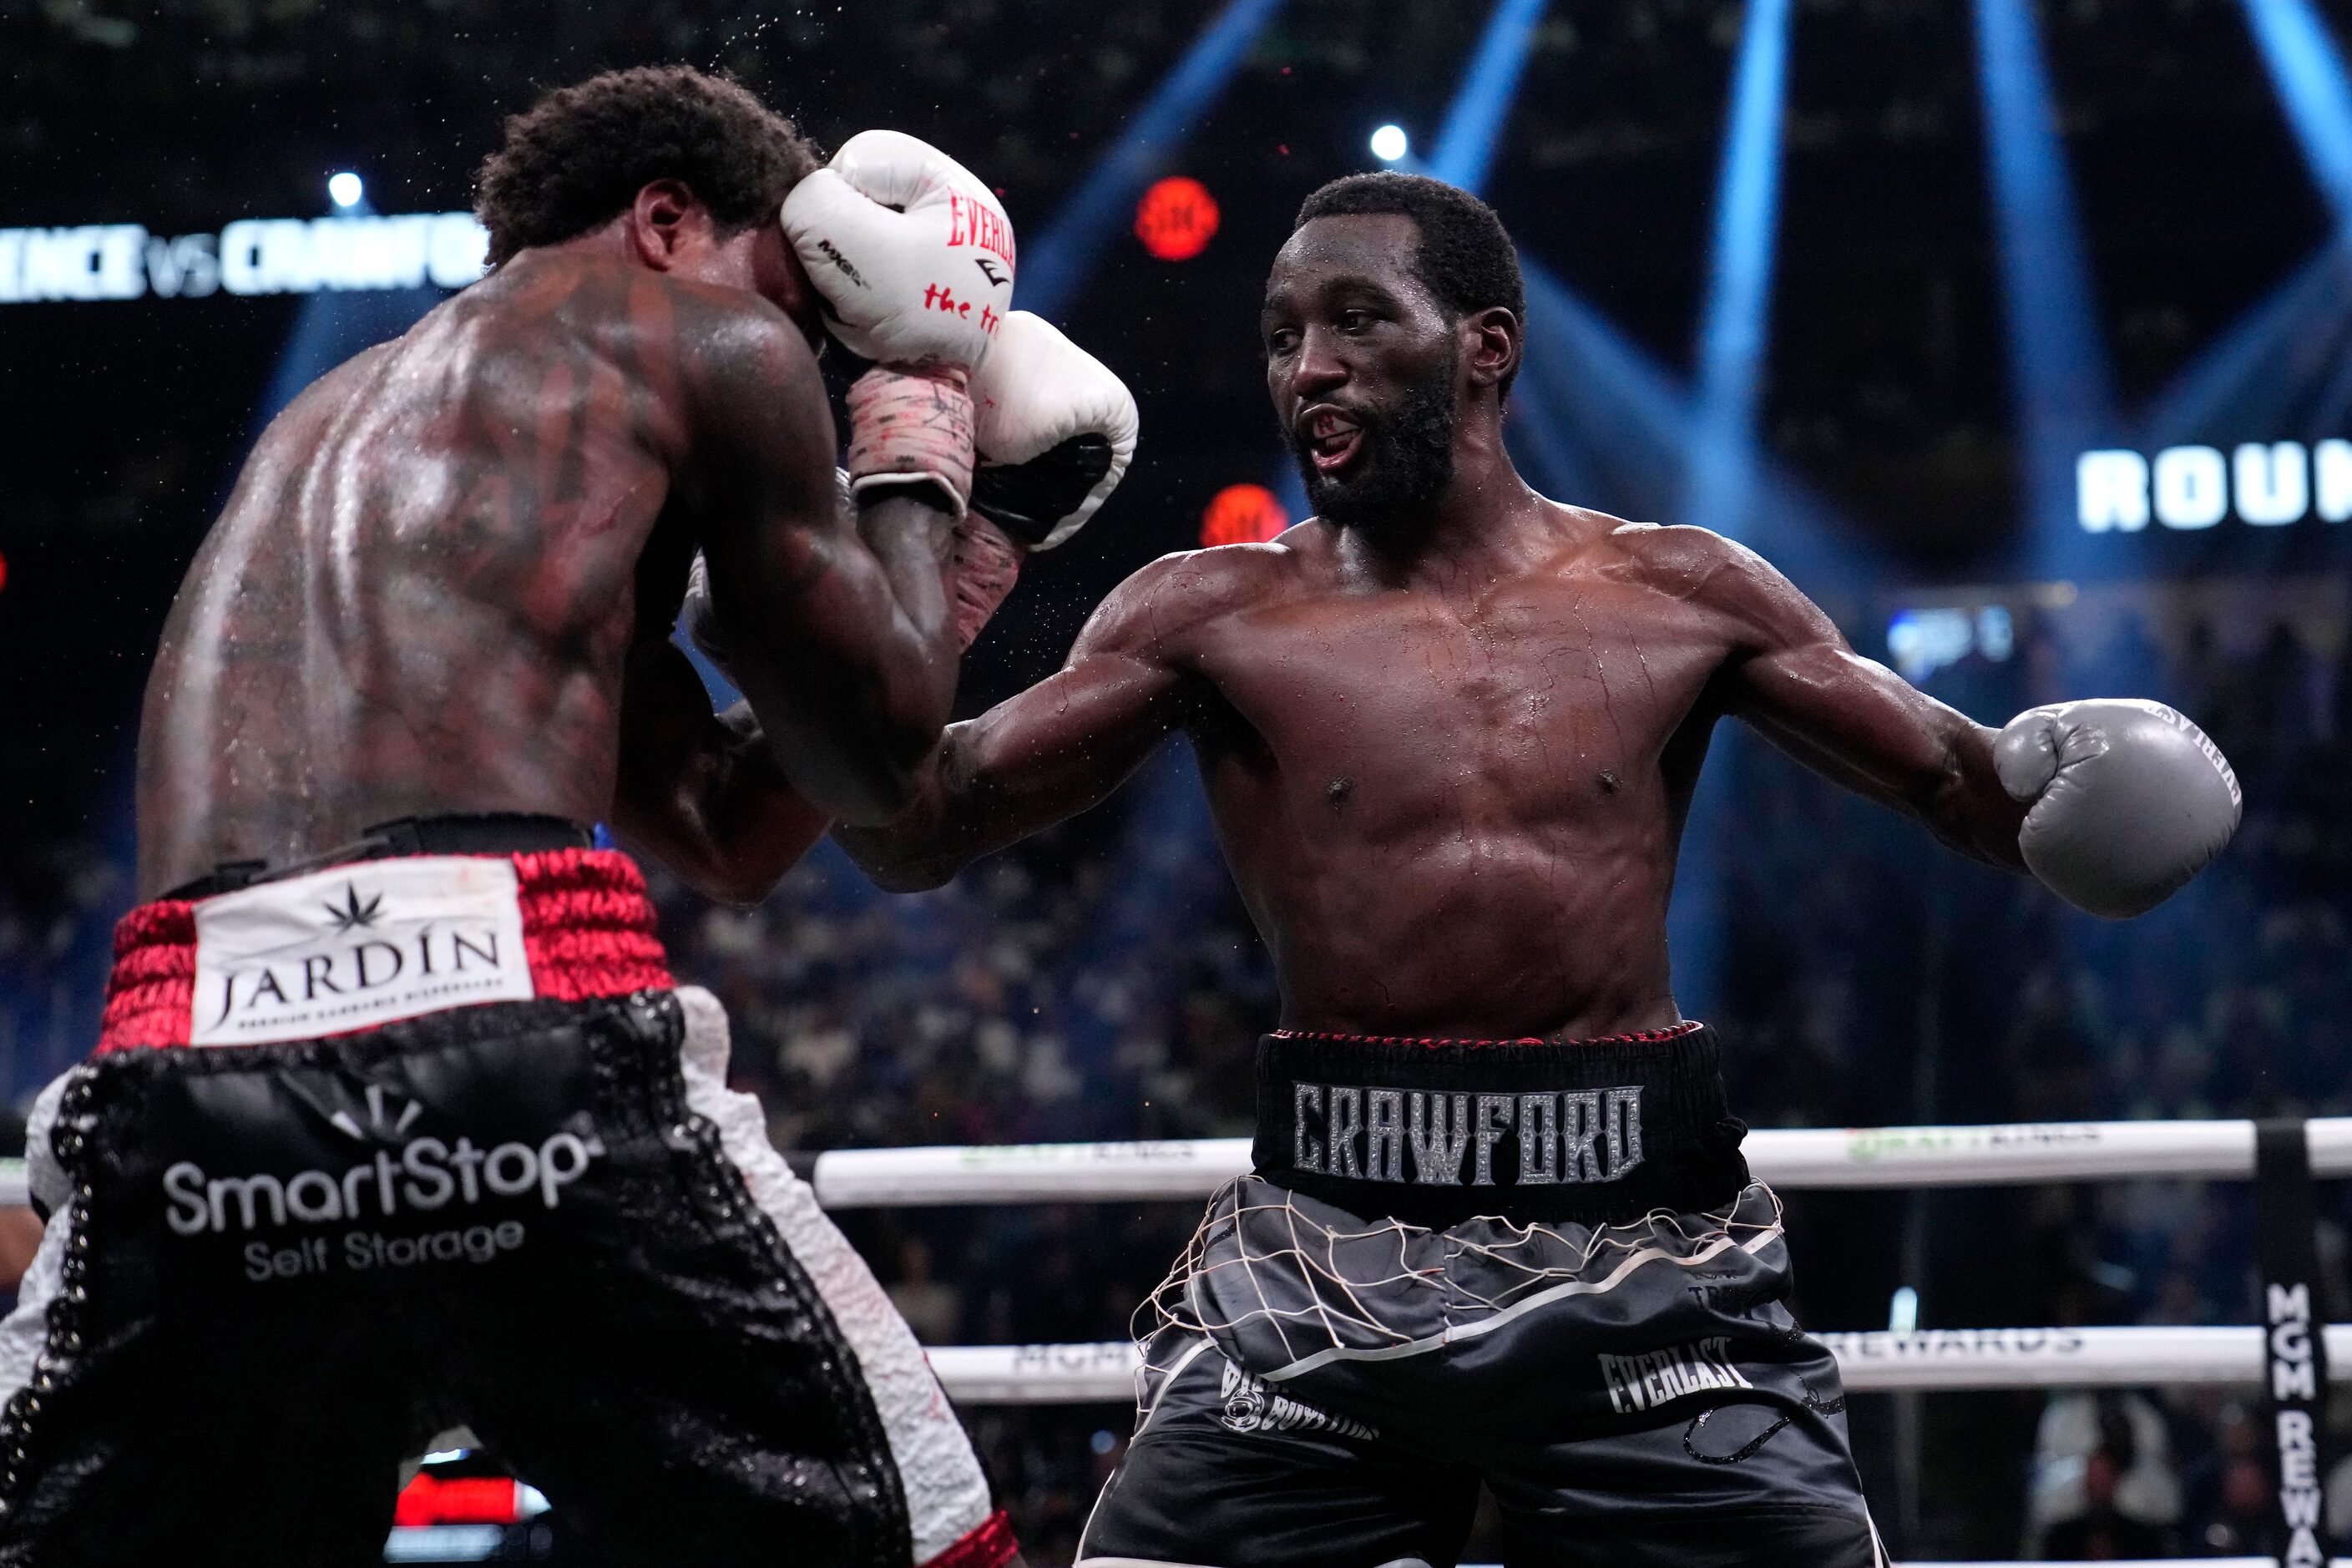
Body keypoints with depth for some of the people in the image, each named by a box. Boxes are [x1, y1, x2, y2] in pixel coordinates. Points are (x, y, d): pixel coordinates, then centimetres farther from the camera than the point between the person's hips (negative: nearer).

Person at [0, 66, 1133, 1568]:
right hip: (527, 1015, -5)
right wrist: (906, 475, 37)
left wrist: (973, 544, 44)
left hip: (186, 1043, 6)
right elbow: (878, 759, 21)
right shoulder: (709, 339, 16)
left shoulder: (341, 408, 37)